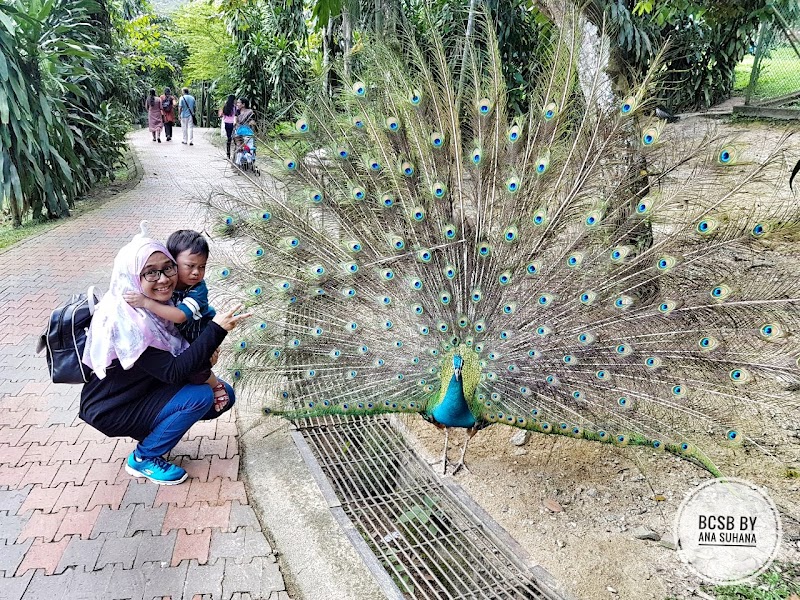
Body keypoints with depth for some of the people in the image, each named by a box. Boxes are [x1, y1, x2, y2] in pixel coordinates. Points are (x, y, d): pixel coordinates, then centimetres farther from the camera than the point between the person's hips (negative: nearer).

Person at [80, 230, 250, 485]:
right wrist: (216, 330, -34)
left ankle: (150, 430, 13)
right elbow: (173, 372, -29)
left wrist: (204, 358, -16)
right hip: (113, 409, -8)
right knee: (201, 397, -22)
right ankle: (143, 459, -2)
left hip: (146, 388, 8)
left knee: (223, 394, 1)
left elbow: (179, 356, 5)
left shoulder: (157, 302, -5)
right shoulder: (125, 319, -30)